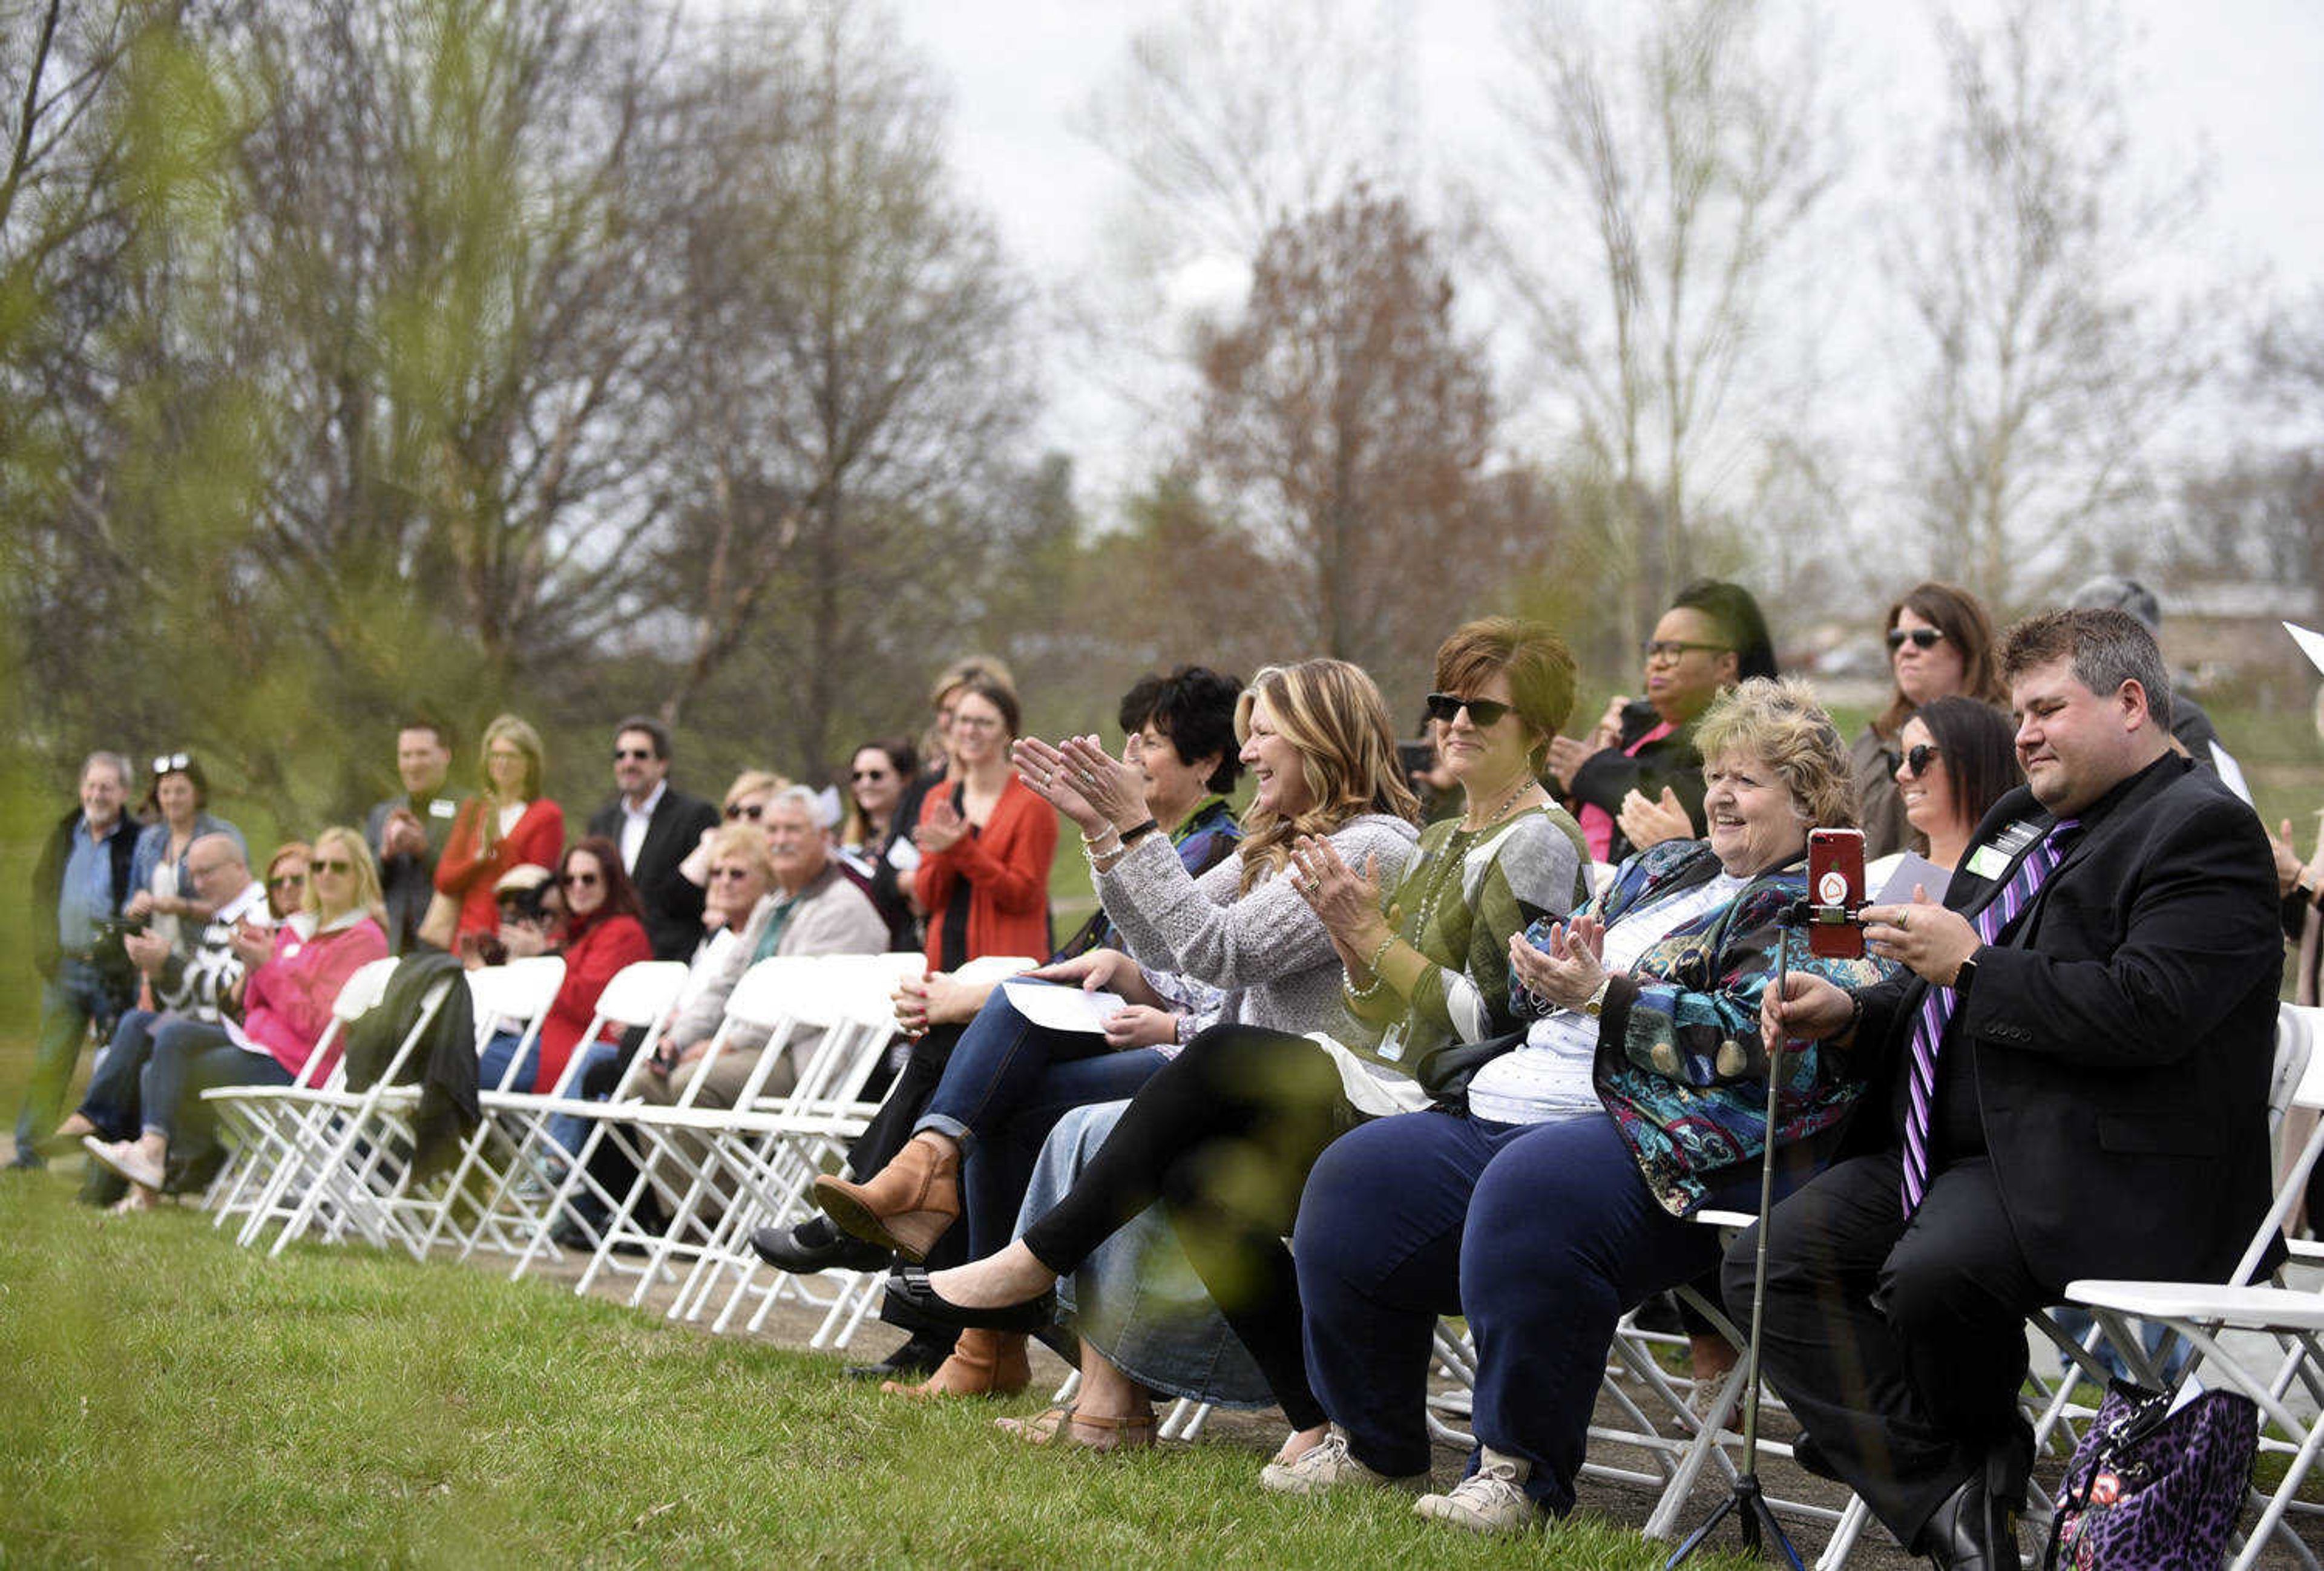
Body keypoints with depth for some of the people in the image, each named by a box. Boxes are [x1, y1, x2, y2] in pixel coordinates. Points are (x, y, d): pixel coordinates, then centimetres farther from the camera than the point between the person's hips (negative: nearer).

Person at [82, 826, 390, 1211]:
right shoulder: (297, 928, 18)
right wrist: (255, 966, -1)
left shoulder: (363, 938, -7)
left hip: (294, 1064, -8)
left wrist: (268, 966, -15)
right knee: (173, 1033, -14)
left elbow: (317, 1024, -15)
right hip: (258, 1042, 8)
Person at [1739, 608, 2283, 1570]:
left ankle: (1982, 1452, 0)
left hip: (2097, 1168, -10)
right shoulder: (2024, 820, 22)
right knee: (1772, 1263, -7)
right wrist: (1847, 1014, 8)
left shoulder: (2203, 829, -8)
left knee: (1930, 1274, -34)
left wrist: (1972, 964, -14)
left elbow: (2146, 1012, -22)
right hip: (1953, 1147, 10)